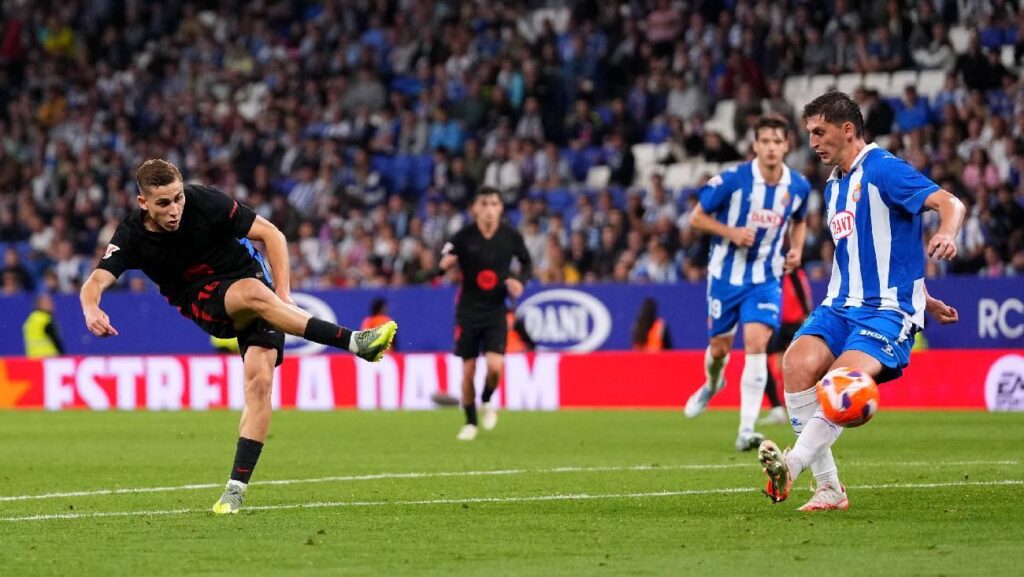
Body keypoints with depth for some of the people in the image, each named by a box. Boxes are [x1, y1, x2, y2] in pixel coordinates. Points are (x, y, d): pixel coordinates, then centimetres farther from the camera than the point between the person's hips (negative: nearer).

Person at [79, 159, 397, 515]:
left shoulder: (205, 202, -16)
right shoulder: (132, 235, -12)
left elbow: (270, 234, -8)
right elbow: (96, 281, -21)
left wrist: (283, 295, -14)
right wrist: (92, 310, -45)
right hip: (203, 303, 0)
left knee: (259, 382, -21)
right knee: (252, 292, -35)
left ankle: (237, 486, -18)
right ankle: (353, 343, -40)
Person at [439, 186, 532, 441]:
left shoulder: (511, 236, -6)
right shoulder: (464, 236, -11)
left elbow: (527, 262, 11)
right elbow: (444, 264, -7)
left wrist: (520, 281, -9)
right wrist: (446, 262, -31)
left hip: (496, 311, 0)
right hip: (468, 310, 0)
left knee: (495, 365, -16)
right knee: (468, 370, 2)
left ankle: (487, 402, 16)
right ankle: (470, 422, 21)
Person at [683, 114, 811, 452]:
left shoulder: (798, 187, -5)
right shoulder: (732, 180, -16)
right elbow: (697, 217, -7)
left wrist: (796, 249, -2)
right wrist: (731, 232, -22)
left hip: (765, 278, 1)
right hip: (726, 273, -1)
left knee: (757, 344, -18)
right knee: (720, 346, 12)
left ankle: (746, 430, -20)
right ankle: (713, 384, 51)